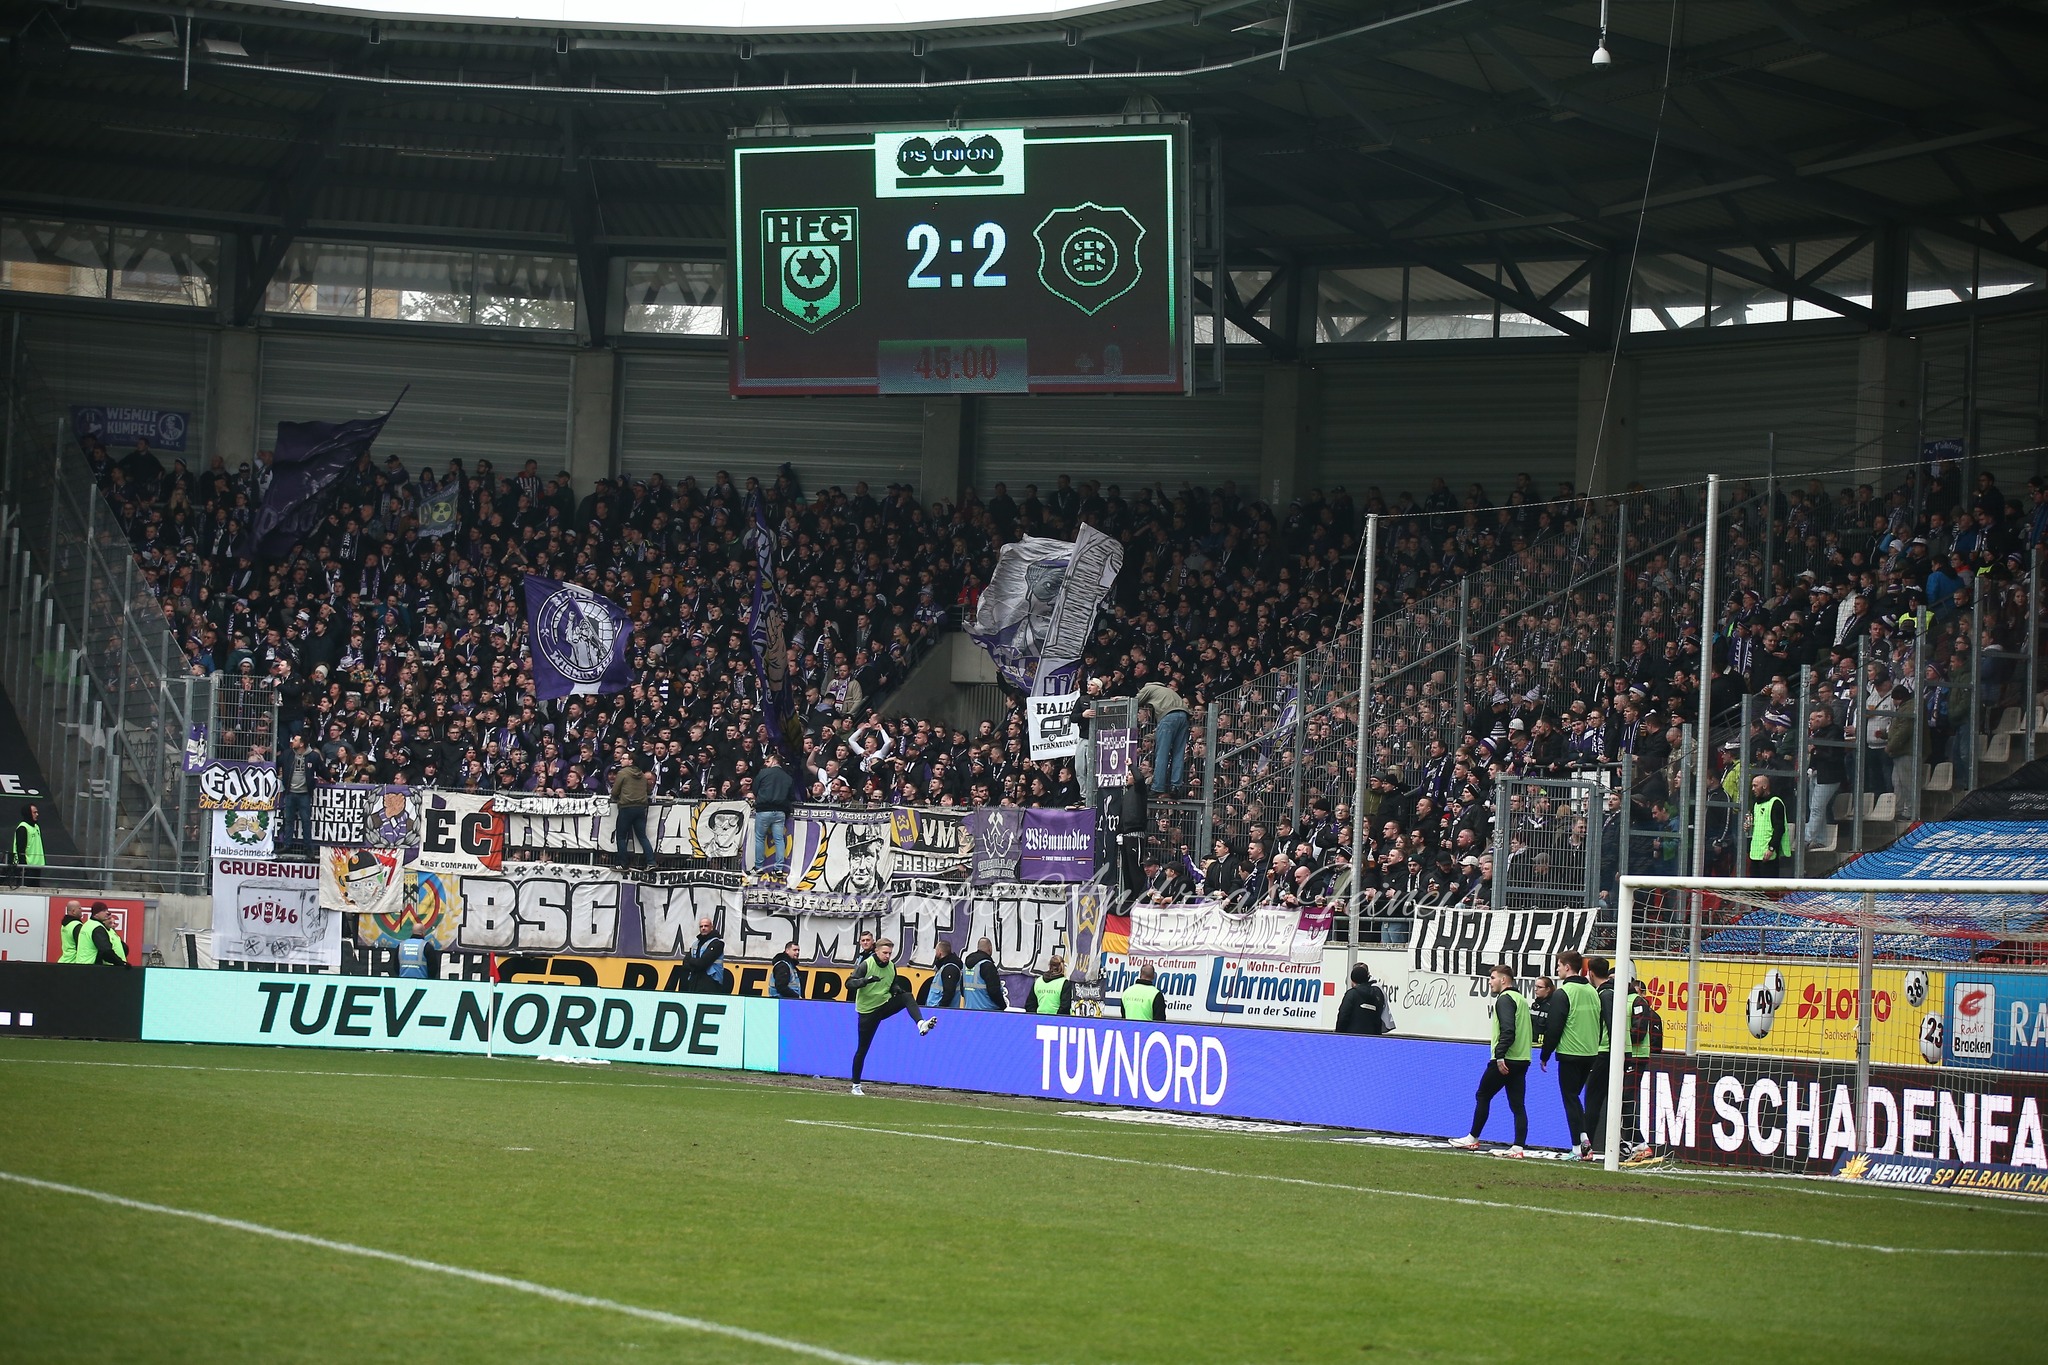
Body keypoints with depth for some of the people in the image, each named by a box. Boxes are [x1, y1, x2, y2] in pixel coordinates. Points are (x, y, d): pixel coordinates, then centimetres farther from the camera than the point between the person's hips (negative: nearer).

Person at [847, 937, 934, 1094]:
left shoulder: (891, 966, 2)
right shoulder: (866, 965, -14)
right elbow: (849, 982, -20)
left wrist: (897, 989, -8)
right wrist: (866, 980, -37)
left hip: (885, 1005, 4)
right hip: (867, 1011, -4)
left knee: (907, 997, -20)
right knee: (862, 1049, 0)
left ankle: (921, 1024, -37)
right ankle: (856, 1085, 12)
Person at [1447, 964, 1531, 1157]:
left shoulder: (1505, 999, -10)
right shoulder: (1522, 999, 19)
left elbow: (1507, 1030, -22)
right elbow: (1532, 1030, 22)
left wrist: (1500, 1056, -25)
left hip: (1504, 1061, -8)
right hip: (1522, 1060, 8)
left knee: (1482, 1096, 6)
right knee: (1517, 1104, 3)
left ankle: (1473, 1138, 13)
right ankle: (1519, 1147, -4)